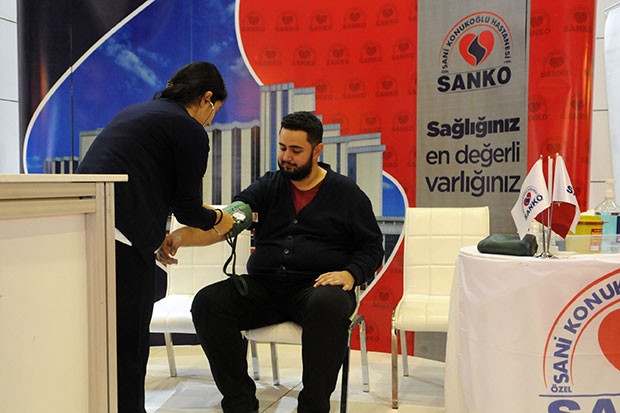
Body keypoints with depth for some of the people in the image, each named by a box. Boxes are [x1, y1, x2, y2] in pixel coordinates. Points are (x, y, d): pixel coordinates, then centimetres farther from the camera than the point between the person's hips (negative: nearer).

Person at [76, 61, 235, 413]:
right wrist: (218, 219, 21)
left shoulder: (136, 112, 25)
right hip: (121, 239, -9)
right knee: (128, 347, 4)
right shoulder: (191, 132, -1)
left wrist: (157, 234, 32)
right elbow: (187, 209, 1)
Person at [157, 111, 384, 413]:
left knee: (330, 305, -38)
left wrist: (349, 274, -11)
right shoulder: (267, 187, 14)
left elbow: (371, 247, 10)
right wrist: (182, 236, -18)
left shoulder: (346, 193, 11)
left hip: (317, 286, -3)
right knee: (207, 302, -22)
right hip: (263, 286, 3)